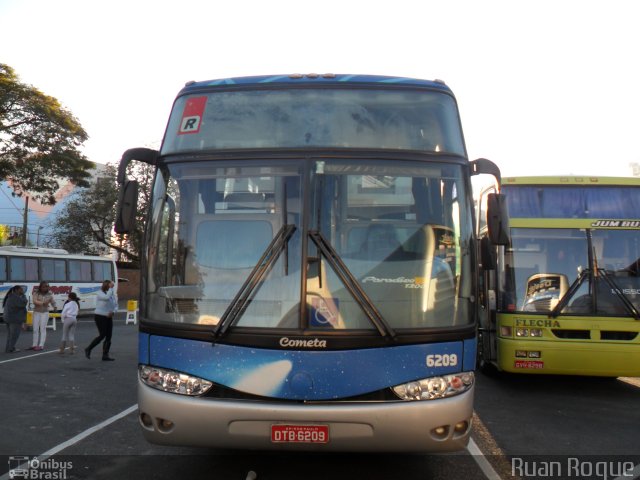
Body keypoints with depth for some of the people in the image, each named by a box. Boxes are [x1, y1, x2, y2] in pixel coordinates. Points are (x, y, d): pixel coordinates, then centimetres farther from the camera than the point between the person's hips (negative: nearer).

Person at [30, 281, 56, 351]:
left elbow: (53, 302, 5)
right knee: (35, 329, 5)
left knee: (43, 329, -4)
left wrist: (54, 307, -18)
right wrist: (43, 303, -33)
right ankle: (34, 345, 13)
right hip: (36, 312, 1)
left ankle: (41, 345, -3)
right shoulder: (36, 293, -6)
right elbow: (34, 301, -18)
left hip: (45, 313, -1)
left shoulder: (49, 294, -1)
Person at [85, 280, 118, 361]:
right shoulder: (100, 293, -11)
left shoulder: (113, 294, 7)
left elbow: (116, 305, 10)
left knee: (108, 337, 3)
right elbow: (107, 297, -33)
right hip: (100, 317, -6)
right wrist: (111, 288, -24)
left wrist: (113, 312, -9)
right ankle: (88, 349, 8)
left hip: (109, 317, 6)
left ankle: (105, 356, 8)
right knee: (102, 335, -10)